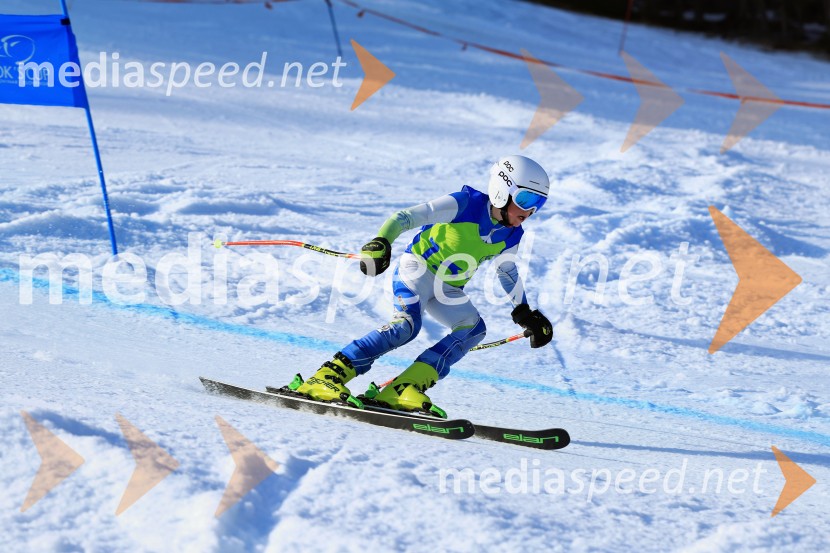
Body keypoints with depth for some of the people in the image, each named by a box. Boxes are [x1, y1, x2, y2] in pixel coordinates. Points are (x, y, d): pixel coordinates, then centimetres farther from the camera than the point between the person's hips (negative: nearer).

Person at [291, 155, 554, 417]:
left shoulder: (510, 236, 2)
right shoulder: (466, 203, -18)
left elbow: (508, 272, 23)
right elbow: (406, 217, -23)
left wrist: (525, 312, 21)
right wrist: (381, 243, -40)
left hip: (447, 289, 7)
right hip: (418, 268, -7)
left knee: (473, 329, -18)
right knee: (407, 324, -31)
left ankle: (403, 388, -27)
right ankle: (326, 377, -33)